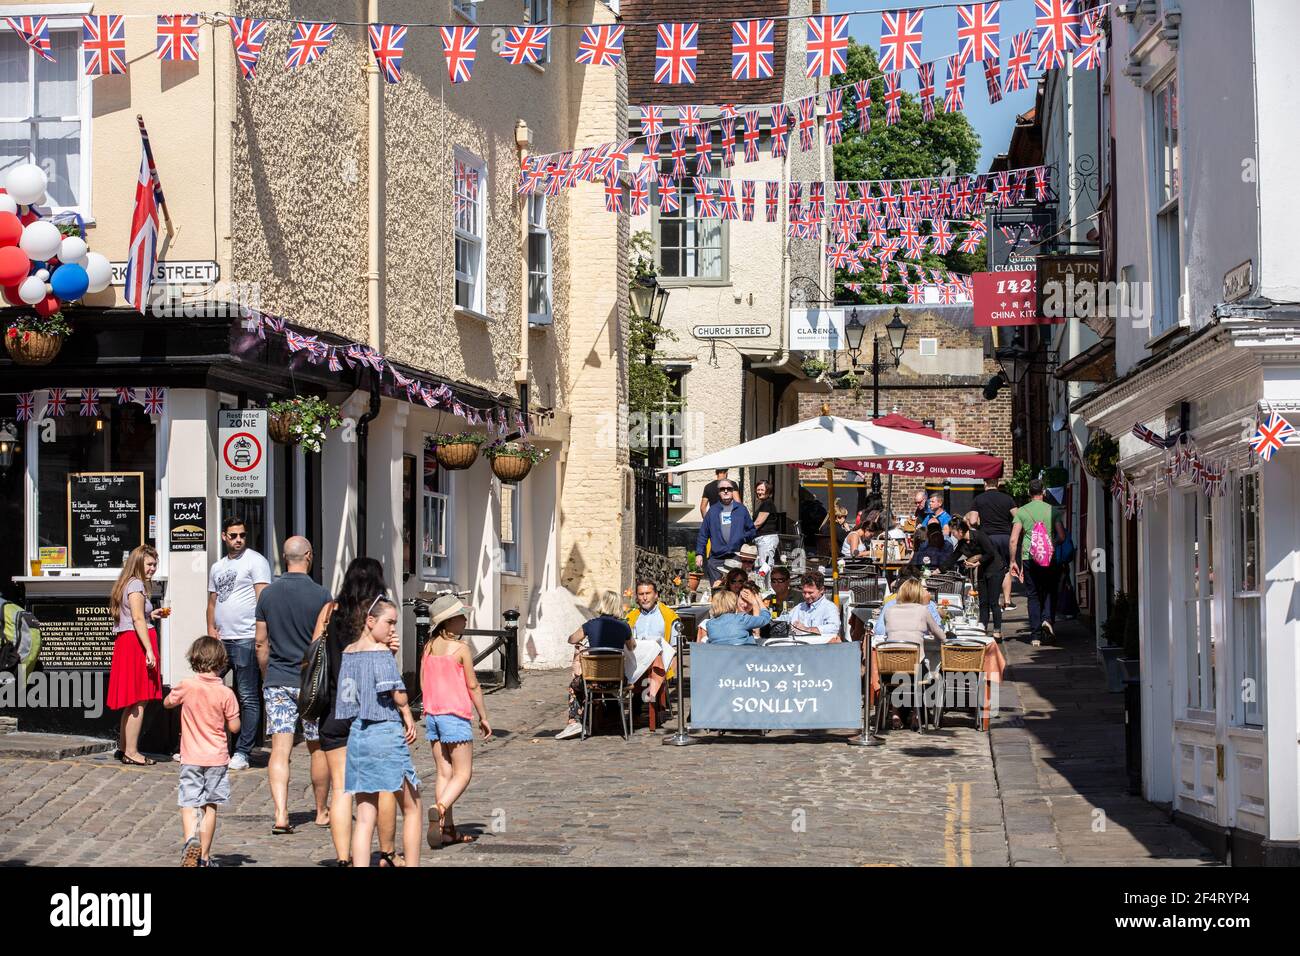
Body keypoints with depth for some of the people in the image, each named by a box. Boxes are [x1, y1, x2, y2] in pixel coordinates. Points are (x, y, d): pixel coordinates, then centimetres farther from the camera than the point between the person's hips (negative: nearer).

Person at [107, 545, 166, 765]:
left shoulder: (128, 584, 20)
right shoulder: (136, 585, -10)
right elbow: (138, 619, -18)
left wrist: (151, 615, 21)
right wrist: (149, 650, -21)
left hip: (126, 642, 10)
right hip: (137, 642, -10)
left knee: (131, 701, 14)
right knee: (139, 700, -8)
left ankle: (123, 748, 19)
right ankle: (131, 752, -6)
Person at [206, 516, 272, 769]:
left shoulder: (255, 561, -2)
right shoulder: (217, 568, 20)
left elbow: (263, 599, -9)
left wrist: (260, 635, -17)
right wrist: (211, 629, 7)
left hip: (245, 640, -7)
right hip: (221, 640, 7)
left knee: (247, 698, -3)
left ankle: (242, 753, 1)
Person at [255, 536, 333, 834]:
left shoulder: (268, 594, 2)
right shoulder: (321, 596, -8)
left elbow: (261, 643, 7)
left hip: (277, 682, 2)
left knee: (280, 749, -2)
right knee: (318, 748, 11)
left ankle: (280, 813, -15)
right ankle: (322, 812, 23)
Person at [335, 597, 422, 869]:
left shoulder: (348, 652, 10)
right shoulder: (381, 652, -11)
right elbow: (398, 693, -17)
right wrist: (408, 716, 1)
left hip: (356, 734, 7)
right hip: (386, 732, -7)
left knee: (365, 816, 5)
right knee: (411, 808, 8)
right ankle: (411, 864, 10)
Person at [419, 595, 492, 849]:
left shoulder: (428, 647, 7)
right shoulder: (460, 648, -11)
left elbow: (423, 683, 11)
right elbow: (472, 686, -8)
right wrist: (484, 717, 1)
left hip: (432, 715, 6)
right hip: (456, 716, -6)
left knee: (444, 773, 10)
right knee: (463, 773, -1)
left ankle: (448, 829, 9)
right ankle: (440, 810, -25)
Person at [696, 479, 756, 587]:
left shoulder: (741, 509, 11)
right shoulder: (713, 511, 12)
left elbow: (751, 530, 16)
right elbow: (703, 533, 12)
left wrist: (744, 538, -4)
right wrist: (699, 553, 5)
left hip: (736, 558, 0)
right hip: (716, 559, 0)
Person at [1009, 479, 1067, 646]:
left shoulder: (1021, 511, 2)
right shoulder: (1052, 510, 2)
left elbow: (1014, 539, -3)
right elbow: (1061, 537, 0)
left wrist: (1013, 561, 4)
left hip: (1029, 557, 0)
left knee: (1033, 595, 8)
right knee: (1050, 591, 18)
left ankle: (1035, 635, 5)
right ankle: (1048, 619, -7)